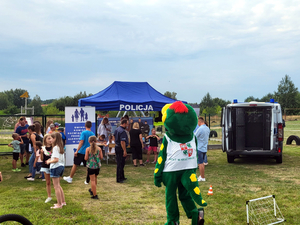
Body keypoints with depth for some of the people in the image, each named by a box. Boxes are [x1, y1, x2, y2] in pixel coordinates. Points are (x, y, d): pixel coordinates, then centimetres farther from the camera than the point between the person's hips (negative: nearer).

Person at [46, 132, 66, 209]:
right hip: (62, 166, 9)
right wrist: (51, 159, 13)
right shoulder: (61, 147, 9)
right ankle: (63, 201, 24)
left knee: (56, 186, -2)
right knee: (58, 185, 20)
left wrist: (49, 162, -8)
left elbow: (56, 159, -24)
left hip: (56, 167, -9)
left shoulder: (55, 147, -18)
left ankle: (59, 204, 2)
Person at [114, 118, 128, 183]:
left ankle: (122, 177, 30)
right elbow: (122, 142, -27)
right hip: (121, 149, -10)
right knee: (120, 164, -2)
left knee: (120, 163, 19)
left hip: (117, 147, 10)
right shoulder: (122, 131, -22)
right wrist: (124, 151, -25)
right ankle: (119, 179, 3)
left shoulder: (117, 129, 9)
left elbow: (114, 137, 22)